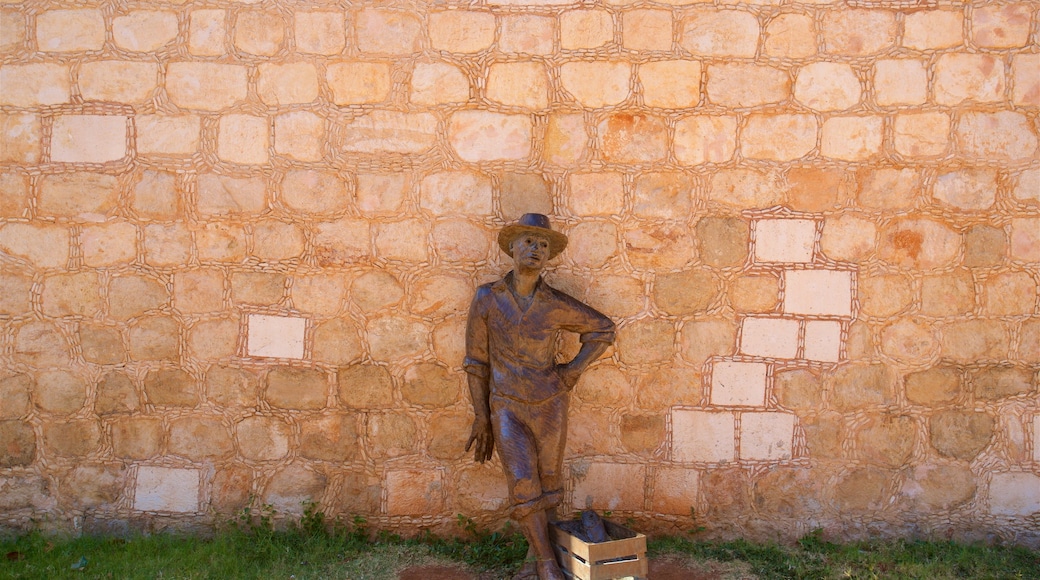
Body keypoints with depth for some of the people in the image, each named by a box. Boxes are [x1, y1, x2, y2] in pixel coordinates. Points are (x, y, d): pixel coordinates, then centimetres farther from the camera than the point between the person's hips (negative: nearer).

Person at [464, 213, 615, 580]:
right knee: (523, 487, -7)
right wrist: (481, 417, 1)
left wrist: (574, 370, -3)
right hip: (506, 408, -1)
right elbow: (476, 360, 0)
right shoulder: (487, 298, -7)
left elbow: (603, 329, 8)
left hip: (550, 405, 1)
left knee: (548, 483, 10)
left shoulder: (557, 305, -8)